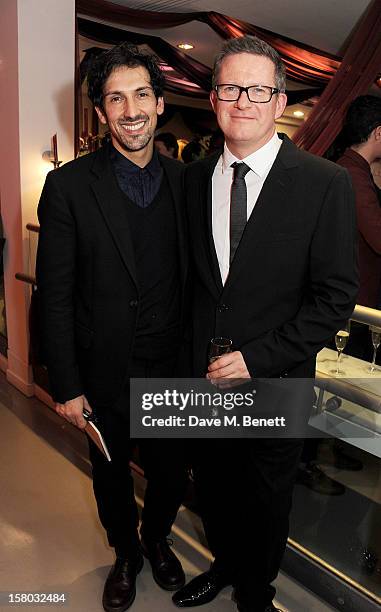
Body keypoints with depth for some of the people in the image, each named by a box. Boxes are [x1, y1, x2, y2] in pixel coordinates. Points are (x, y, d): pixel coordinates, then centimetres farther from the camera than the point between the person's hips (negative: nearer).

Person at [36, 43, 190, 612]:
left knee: (172, 475, 20)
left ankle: (157, 541, 53)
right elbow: (55, 296, -10)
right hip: (105, 374, -2)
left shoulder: (186, 181, -1)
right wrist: (66, 386, -9)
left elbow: (194, 279, 4)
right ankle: (126, 555, 51)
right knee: (112, 477, 21)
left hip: (174, 371, 3)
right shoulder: (68, 185, -11)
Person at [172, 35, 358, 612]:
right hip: (202, 373, 4)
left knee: (266, 501, 20)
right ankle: (225, 564, 55)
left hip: (274, 381, -3)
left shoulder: (326, 184, -12)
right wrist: (190, 353, -1)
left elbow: (336, 295, -12)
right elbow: (191, 275, 7)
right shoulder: (193, 178, 1)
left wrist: (258, 358, -17)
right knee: (212, 488, 24)